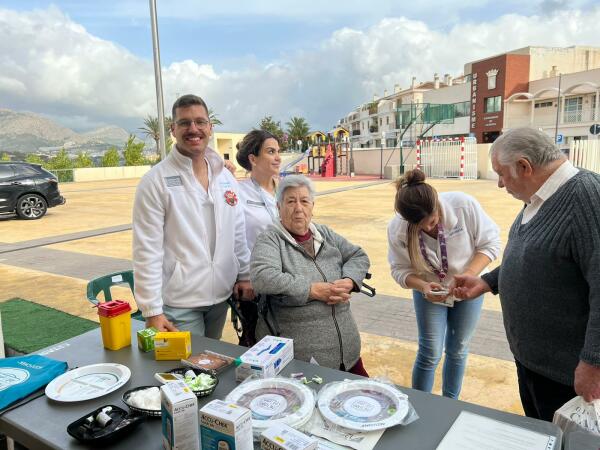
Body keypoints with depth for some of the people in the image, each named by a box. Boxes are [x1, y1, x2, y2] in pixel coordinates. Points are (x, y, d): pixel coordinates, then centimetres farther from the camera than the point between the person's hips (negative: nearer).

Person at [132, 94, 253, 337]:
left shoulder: (225, 177, 5)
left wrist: (245, 275, 8)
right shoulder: (156, 181, -12)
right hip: (179, 304, -5)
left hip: (220, 297, 6)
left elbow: (238, 233, 11)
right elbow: (147, 251, -14)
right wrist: (152, 311, -15)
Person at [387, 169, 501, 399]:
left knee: (458, 350, 16)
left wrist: (469, 274, -32)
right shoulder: (397, 228, -24)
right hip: (430, 292, -1)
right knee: (430, 354, 2)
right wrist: (422, 286, -33)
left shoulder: (463, 205, -29)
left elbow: (490, 244, -17)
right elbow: (401, 269, -13)